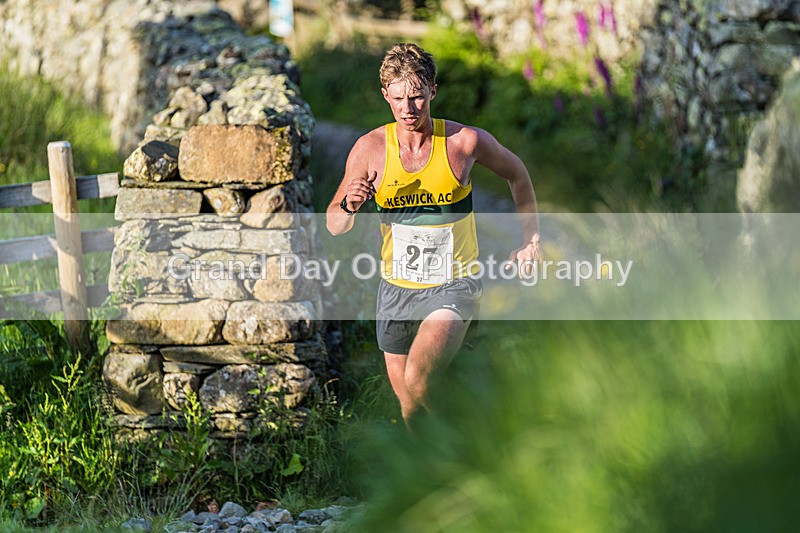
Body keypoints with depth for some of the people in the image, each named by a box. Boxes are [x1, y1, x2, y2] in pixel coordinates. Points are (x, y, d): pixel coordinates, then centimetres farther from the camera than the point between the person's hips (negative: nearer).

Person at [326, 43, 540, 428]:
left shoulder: (465, 141, -11)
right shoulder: (370, 149, -8)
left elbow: (516, 173, 11)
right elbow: (334, 226, 0)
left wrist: (531, 239, 12)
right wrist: (349, 206, -23)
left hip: (454, 285, -3)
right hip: (396, 290, 3)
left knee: (418, 380, -27)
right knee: (408, 402, 13)